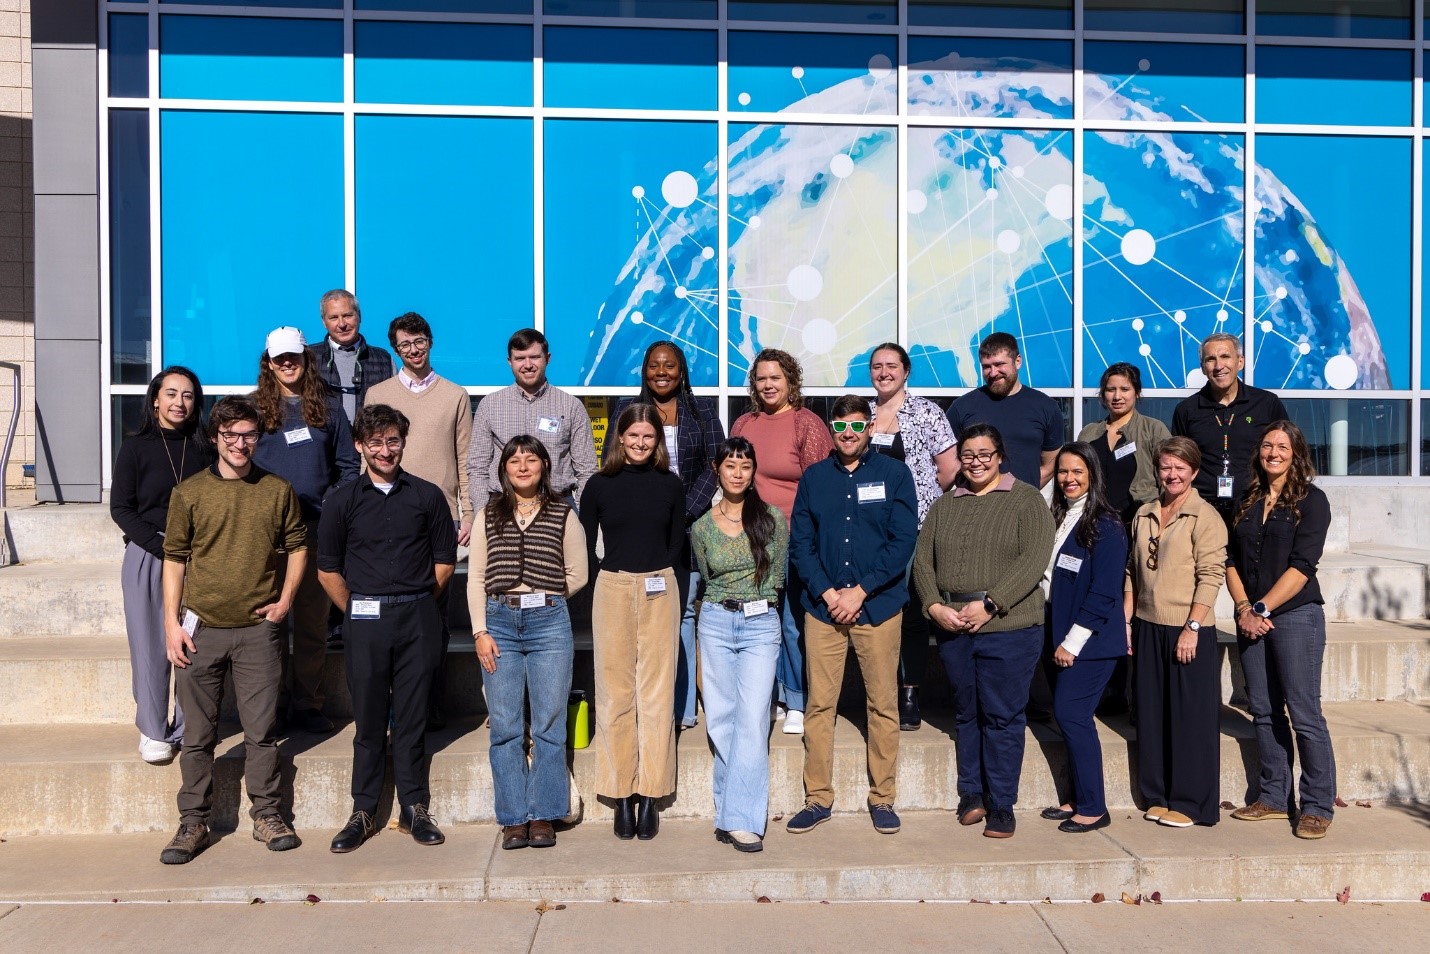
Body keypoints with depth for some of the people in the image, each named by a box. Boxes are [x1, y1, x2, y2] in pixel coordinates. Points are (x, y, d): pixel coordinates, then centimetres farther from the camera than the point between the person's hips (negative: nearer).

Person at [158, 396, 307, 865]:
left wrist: (286, 598, 2)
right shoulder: (190, 492, 1)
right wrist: (172, 623, -2)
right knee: (198, 734, 8)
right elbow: (174, 559, 4)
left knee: (262, 730, 5)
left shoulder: (278, 490, 3)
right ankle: (193, 822, 20)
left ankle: (267, 815, 19)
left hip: (258, 630, 0)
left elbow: (296, 546, 13)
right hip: (201, 629, 0)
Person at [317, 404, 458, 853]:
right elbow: (328, 568, 7)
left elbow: (444, 561, 8)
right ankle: (363, 812, 17)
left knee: (412, 717, 6)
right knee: (368, 720, 6)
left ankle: (414, 808, 17)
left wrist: (417, 603, 3)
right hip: (365, 622, 0)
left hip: (417, 618, 0)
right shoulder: (343, 500, 4)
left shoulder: (427, 496, 5)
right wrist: (357, 611, 3)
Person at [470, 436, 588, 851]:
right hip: (499, 622, 1)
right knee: (505, 727, 2)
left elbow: (577, 575, 8)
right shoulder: (488, 516, 10)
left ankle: (543, 816, 11)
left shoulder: (564, 516, 6)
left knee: (549, 726, 1)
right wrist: (480, 631, -1)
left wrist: (543, 598, 4)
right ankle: (513, 818, 12)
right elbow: (476, 578, 7)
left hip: (549, 623, -1)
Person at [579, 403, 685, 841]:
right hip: (612, 591, -1)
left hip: (659, 592, 1)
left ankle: (649, 795, 9)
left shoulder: (671, 485, 5)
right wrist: (610, 579, 5)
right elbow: (583, 546, 7)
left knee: (657, 694, 1)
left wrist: (655, 575, 6)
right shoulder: (599, 485, 2)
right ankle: (622, 796, 10)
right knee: (615, 694, 1)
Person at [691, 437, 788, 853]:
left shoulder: (773, 520, 0)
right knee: (721, 719, 5)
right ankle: (732, 814, 15)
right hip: (716, 622, 2)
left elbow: (777, 577, 9)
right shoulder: (702, 527, 4)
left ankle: (742, 820, -6)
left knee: (752, 721, -8)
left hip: (761, 624, -2)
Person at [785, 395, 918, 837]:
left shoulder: (894, 474, 3)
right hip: (823, 606, 2)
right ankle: (818, 799, 13)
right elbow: (800, 543, 5)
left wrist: (859, 592, -11)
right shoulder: (813, 478, 9)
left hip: (878, 605, -1)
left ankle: (882, 799, 17)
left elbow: (903, 541, -5)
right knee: (819, 704, 2)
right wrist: (827, 593, -9)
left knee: (883, 705, 4)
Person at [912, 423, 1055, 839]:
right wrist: (934, 606, -7)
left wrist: (989, 604, -17)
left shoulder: (1026, 500, 0)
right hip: (952, 629, 4)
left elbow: (1034, 559, -12)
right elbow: (923, 560, 9)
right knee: (966, 713, 13)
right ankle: (971, 793, 27)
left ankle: (1001, 805, 12)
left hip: (1008, 628, -4)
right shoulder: (945, 505, 14)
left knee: (1003, 717, 0)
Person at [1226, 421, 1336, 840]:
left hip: (1295, 616, -5)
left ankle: (1318, 806, 7)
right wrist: (1244, 608, -5)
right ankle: (1274, 798, 20)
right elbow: (1231, 559, 9)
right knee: (1265, 713, 10)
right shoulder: (1248, 502, 13)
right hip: (1251, 618, 5)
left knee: (1304, 715, -3)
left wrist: (1262, 608, -13)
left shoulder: (1311, 500, -3)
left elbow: (1301, 566, -11)